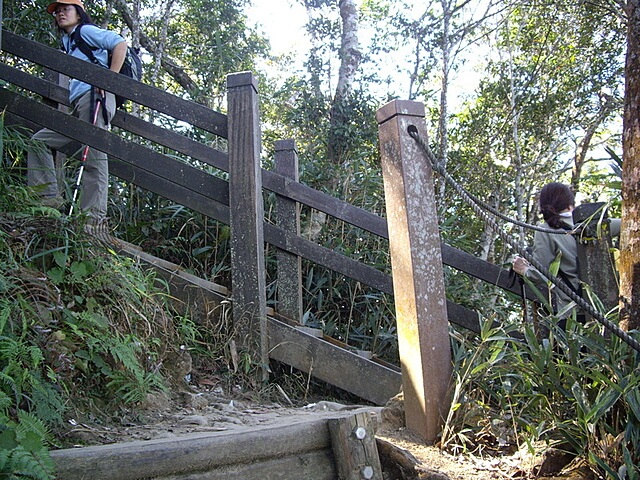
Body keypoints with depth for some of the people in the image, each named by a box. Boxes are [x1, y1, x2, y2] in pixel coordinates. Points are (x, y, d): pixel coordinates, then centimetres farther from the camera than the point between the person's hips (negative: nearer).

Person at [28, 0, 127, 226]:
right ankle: (49, 197, 2)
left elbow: (120, 43, -7)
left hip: (94, 97, -10)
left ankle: (95, 217, -21)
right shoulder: (67, 43, 31)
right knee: (39, 141, 8)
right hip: (77, 106, 10)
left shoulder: (86, 31, 7)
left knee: (94, 157, -17)